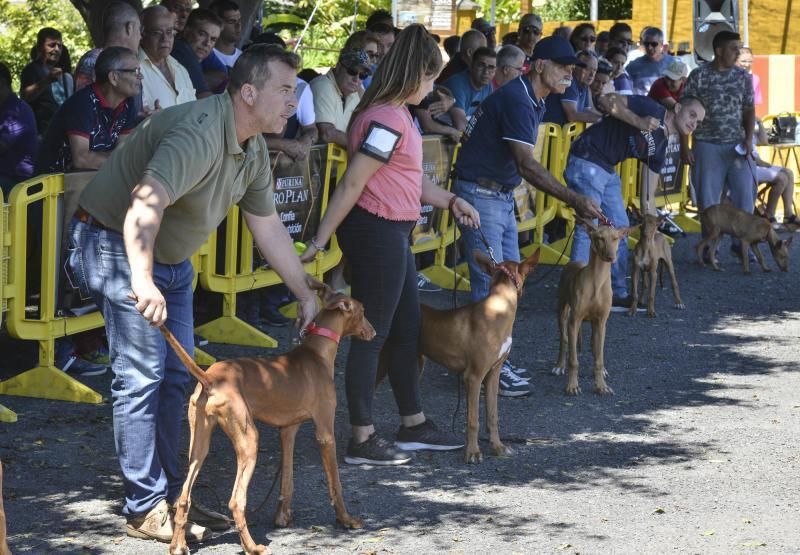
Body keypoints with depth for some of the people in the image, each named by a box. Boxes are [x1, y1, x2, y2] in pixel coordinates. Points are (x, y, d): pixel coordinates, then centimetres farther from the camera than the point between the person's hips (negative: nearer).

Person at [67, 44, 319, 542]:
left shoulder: (253, 150, 2)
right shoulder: (200, 133, -30)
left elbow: (268, 226, 12)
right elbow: (145, 204, -43)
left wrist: (306, 294, 12)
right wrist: (141, 281, -55)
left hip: (171, 258, 10)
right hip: (117, 245, -10)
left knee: (177, 375, 10)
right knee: (142, 375, -11)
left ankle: (170, 495, 19)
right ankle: (146, 509, -5)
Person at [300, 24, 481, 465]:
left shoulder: (395, 114, 11)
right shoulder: (389, 120, -21)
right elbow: (352, 184, -21)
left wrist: (450, 201, 20)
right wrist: (320, 240, -20)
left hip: (391, 234, 10)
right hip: (375, 234, -10)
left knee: (407, 329, 18)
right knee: (372, 334, -2)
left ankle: (414, 425, 30)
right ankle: (362, 441, 6)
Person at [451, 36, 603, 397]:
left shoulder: (535, 102, 10)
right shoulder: (516, 99, -22)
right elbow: (527, 166, -28)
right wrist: (574, 201, -32)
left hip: (502, 196, 10)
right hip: (480, 194, -10)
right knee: (490, 284, -8)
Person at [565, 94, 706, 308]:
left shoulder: (661, 145, 14)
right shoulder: (651, 109, -10)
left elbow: (651, 178, 17)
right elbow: (608, 100, -18)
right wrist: (638, 122, -25)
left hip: (608, 170, 10)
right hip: (587, 160, -10)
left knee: (620, 229, 12)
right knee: (588, 227, -12)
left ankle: (618, 294, 22)